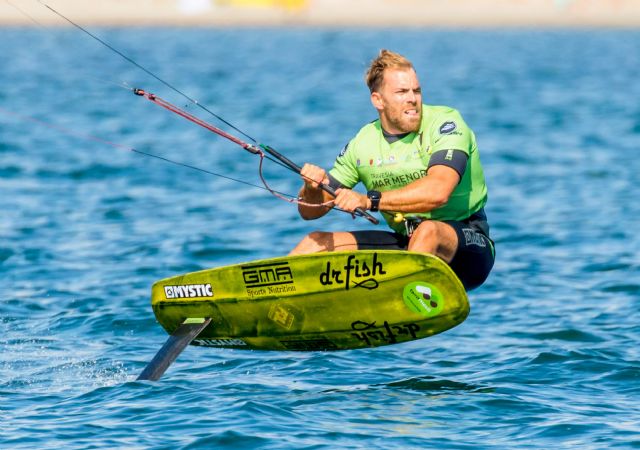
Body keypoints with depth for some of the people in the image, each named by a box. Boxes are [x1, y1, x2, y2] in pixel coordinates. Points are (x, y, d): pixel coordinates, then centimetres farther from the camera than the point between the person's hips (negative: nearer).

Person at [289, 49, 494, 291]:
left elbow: (437, 192, -31)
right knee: (315, 243, -3)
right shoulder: (363, 143, 4)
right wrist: (312, 188, -16)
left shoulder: (445, 123, -12)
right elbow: (310, 211, 7)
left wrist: (370, 200, -35)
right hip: (405, 243, 6)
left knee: (428, 231, -38)